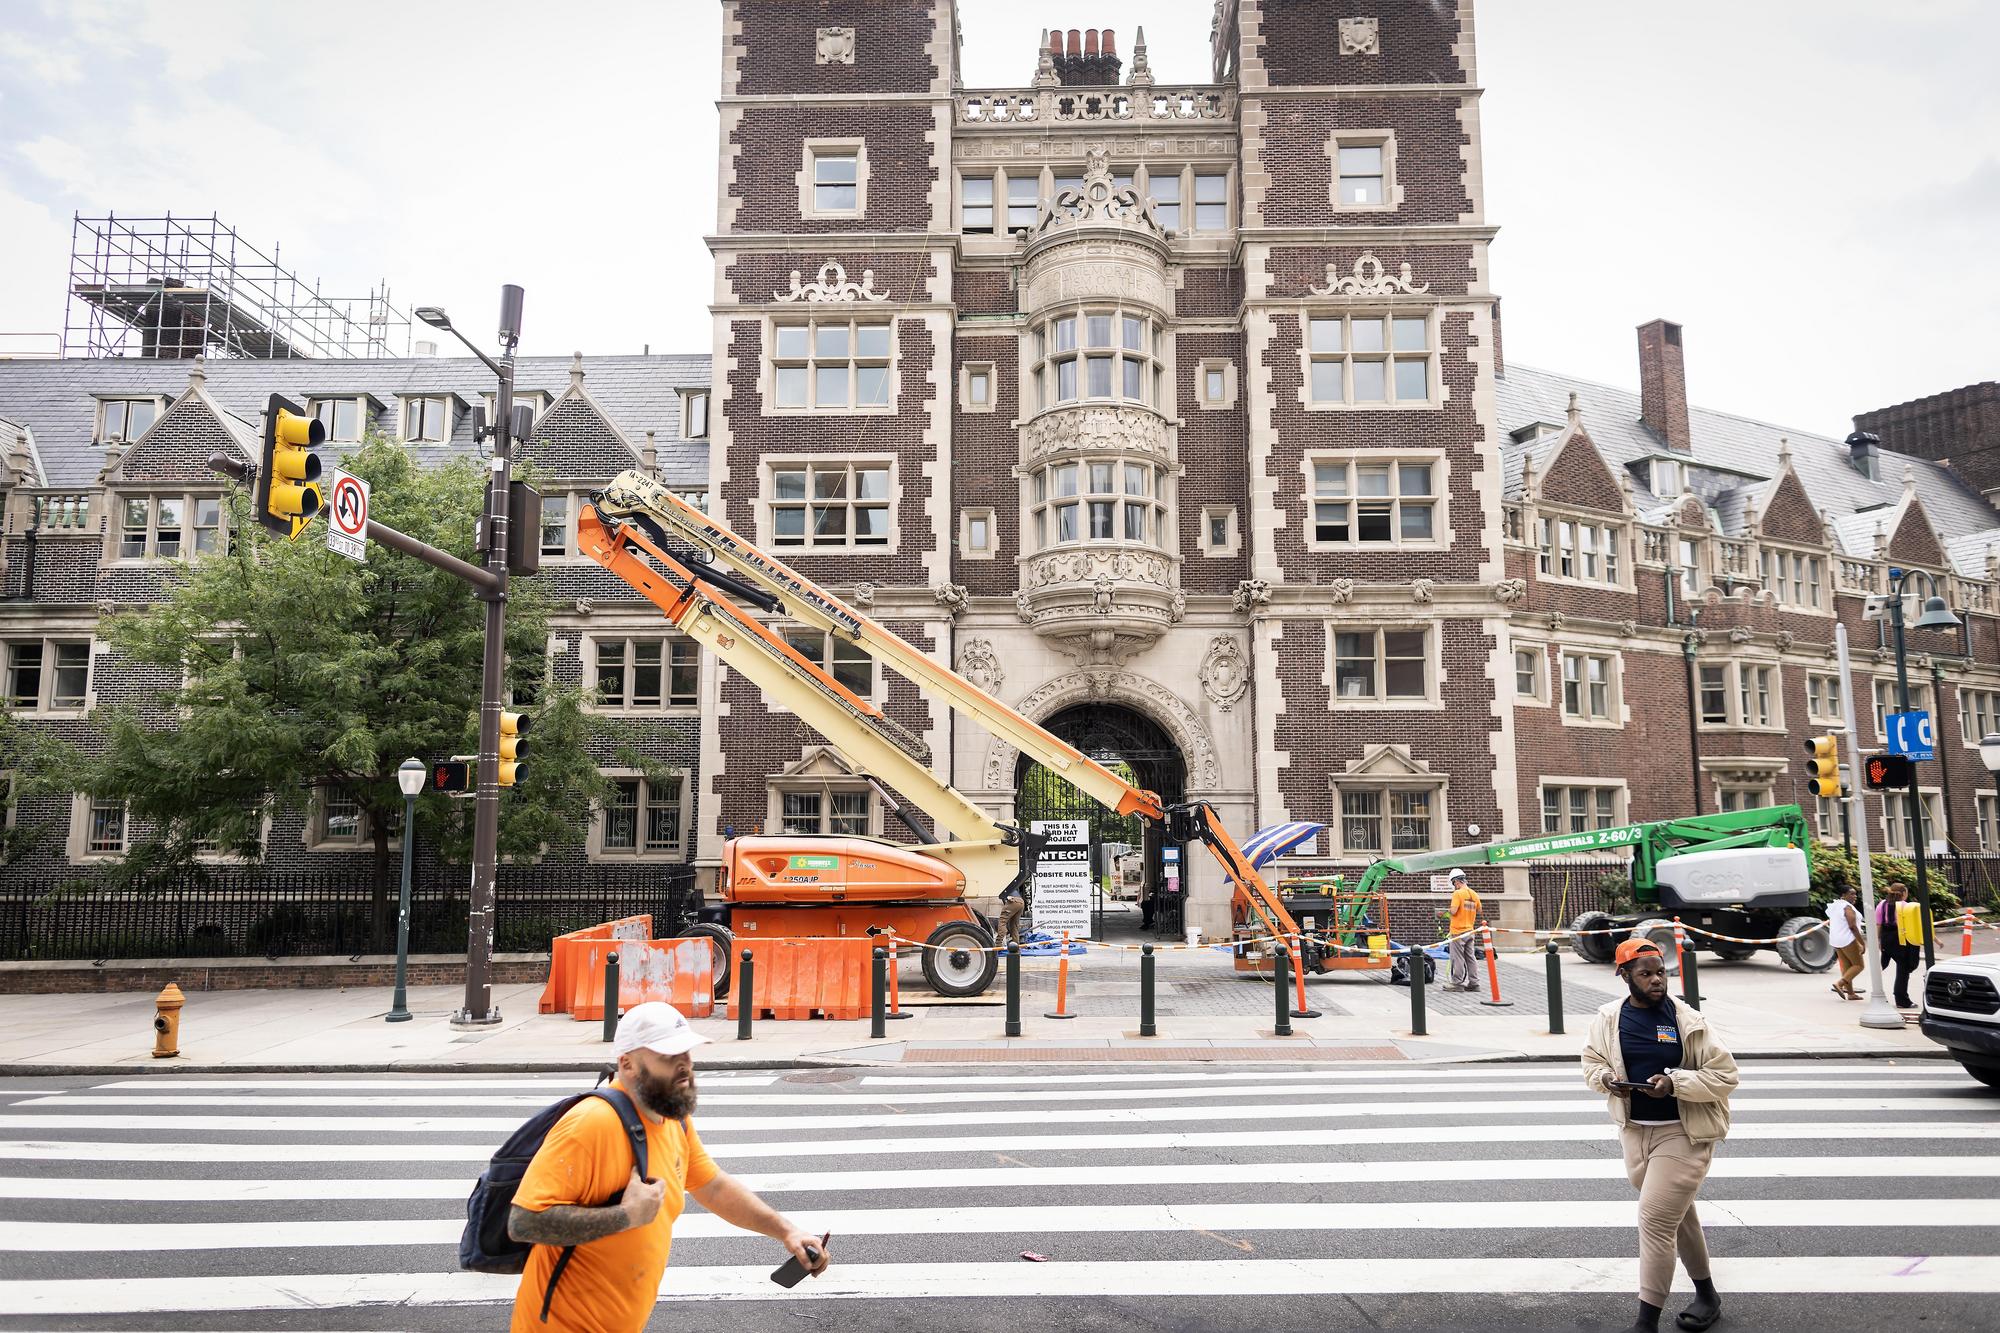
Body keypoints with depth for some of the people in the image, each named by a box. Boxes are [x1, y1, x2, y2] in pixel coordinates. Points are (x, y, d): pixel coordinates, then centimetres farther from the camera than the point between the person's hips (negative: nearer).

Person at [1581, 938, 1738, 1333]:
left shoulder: (1688, 1021, -12)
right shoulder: (1608, 1018, -1)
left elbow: (1725, 1075, -10)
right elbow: (1592, 1062, 11)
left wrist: (1675, 1083, -23)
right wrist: (1606, 1079, -11)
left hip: (1683, 1133, -5)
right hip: (1634, 1130, 5)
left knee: (1655, 1220, -9)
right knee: (1677, 1213, 21)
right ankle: (1706, 1295, 42)